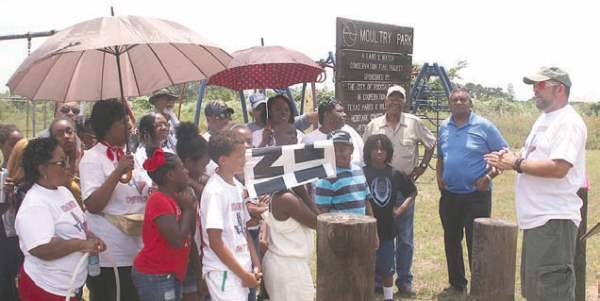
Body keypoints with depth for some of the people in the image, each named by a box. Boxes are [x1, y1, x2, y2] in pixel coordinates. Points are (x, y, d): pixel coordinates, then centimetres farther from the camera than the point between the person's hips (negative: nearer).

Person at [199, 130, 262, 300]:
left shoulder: (237, 186, 8)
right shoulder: (214, 191, -15)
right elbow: (215, 242, -16)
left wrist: (256, 265, 7)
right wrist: (244, 274, -12)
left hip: (242, 269, 7)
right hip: (223, 272, -7)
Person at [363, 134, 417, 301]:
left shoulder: (395, 174, 3)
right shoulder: (362, 173, -10)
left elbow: (412, 192, 18)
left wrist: (401, 209, 9)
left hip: (387, 230, 4)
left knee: (387, 269, 14)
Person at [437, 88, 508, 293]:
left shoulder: (483, 126, -6)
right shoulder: (444, 127, 9)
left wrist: (489, 176, -16)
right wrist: (439, 176, 5)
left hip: (476, 195, -5)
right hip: (449, 195, 5)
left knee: (476, 243, -2)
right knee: (451, 241, 13)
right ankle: (457, 283, 27)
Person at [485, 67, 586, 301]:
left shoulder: (568, 122, -15)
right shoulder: (544, 119, 17)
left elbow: (557, 168, -26)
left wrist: (516, 164, -18)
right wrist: (511, 157, 3)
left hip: (554, 220, -11)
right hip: (536, 218, 11)